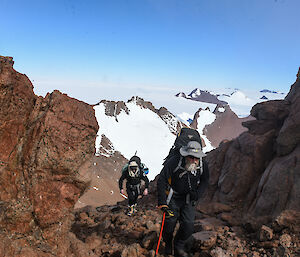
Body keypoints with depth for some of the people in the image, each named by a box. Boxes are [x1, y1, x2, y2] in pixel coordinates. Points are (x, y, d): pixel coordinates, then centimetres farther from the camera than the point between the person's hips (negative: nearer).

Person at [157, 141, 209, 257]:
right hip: (173, 197, -2)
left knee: (188, 225, -7)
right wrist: (162, 203, -27)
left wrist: (197, 194, -8)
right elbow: (161, 181, -23)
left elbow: (204, 181, 9)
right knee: (169, 223, -1)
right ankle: (168, 244, 32)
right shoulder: (174, 162, -25)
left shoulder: (203, 166, -13)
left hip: (188, 199, 3)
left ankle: (179, 246, 23)